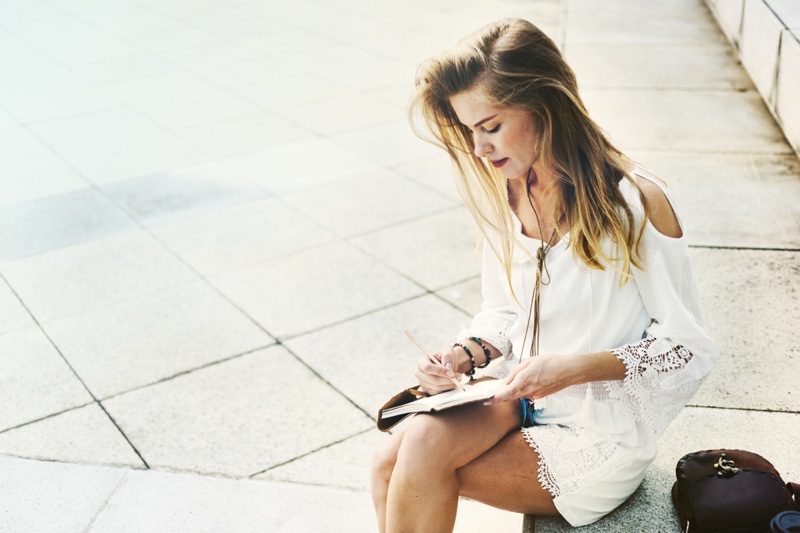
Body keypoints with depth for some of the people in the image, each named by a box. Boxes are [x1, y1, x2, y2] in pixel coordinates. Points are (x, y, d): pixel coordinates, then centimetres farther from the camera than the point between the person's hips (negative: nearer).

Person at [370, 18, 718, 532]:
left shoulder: (635, 202, -18)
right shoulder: (503, 192, 0)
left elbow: (690, 350, -12)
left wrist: (574, 367, -23)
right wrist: (467, 354, -9)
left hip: (602, 431, -5)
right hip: (519, 398, 5)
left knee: (424, 456, -23)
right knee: (392, 460, -23)